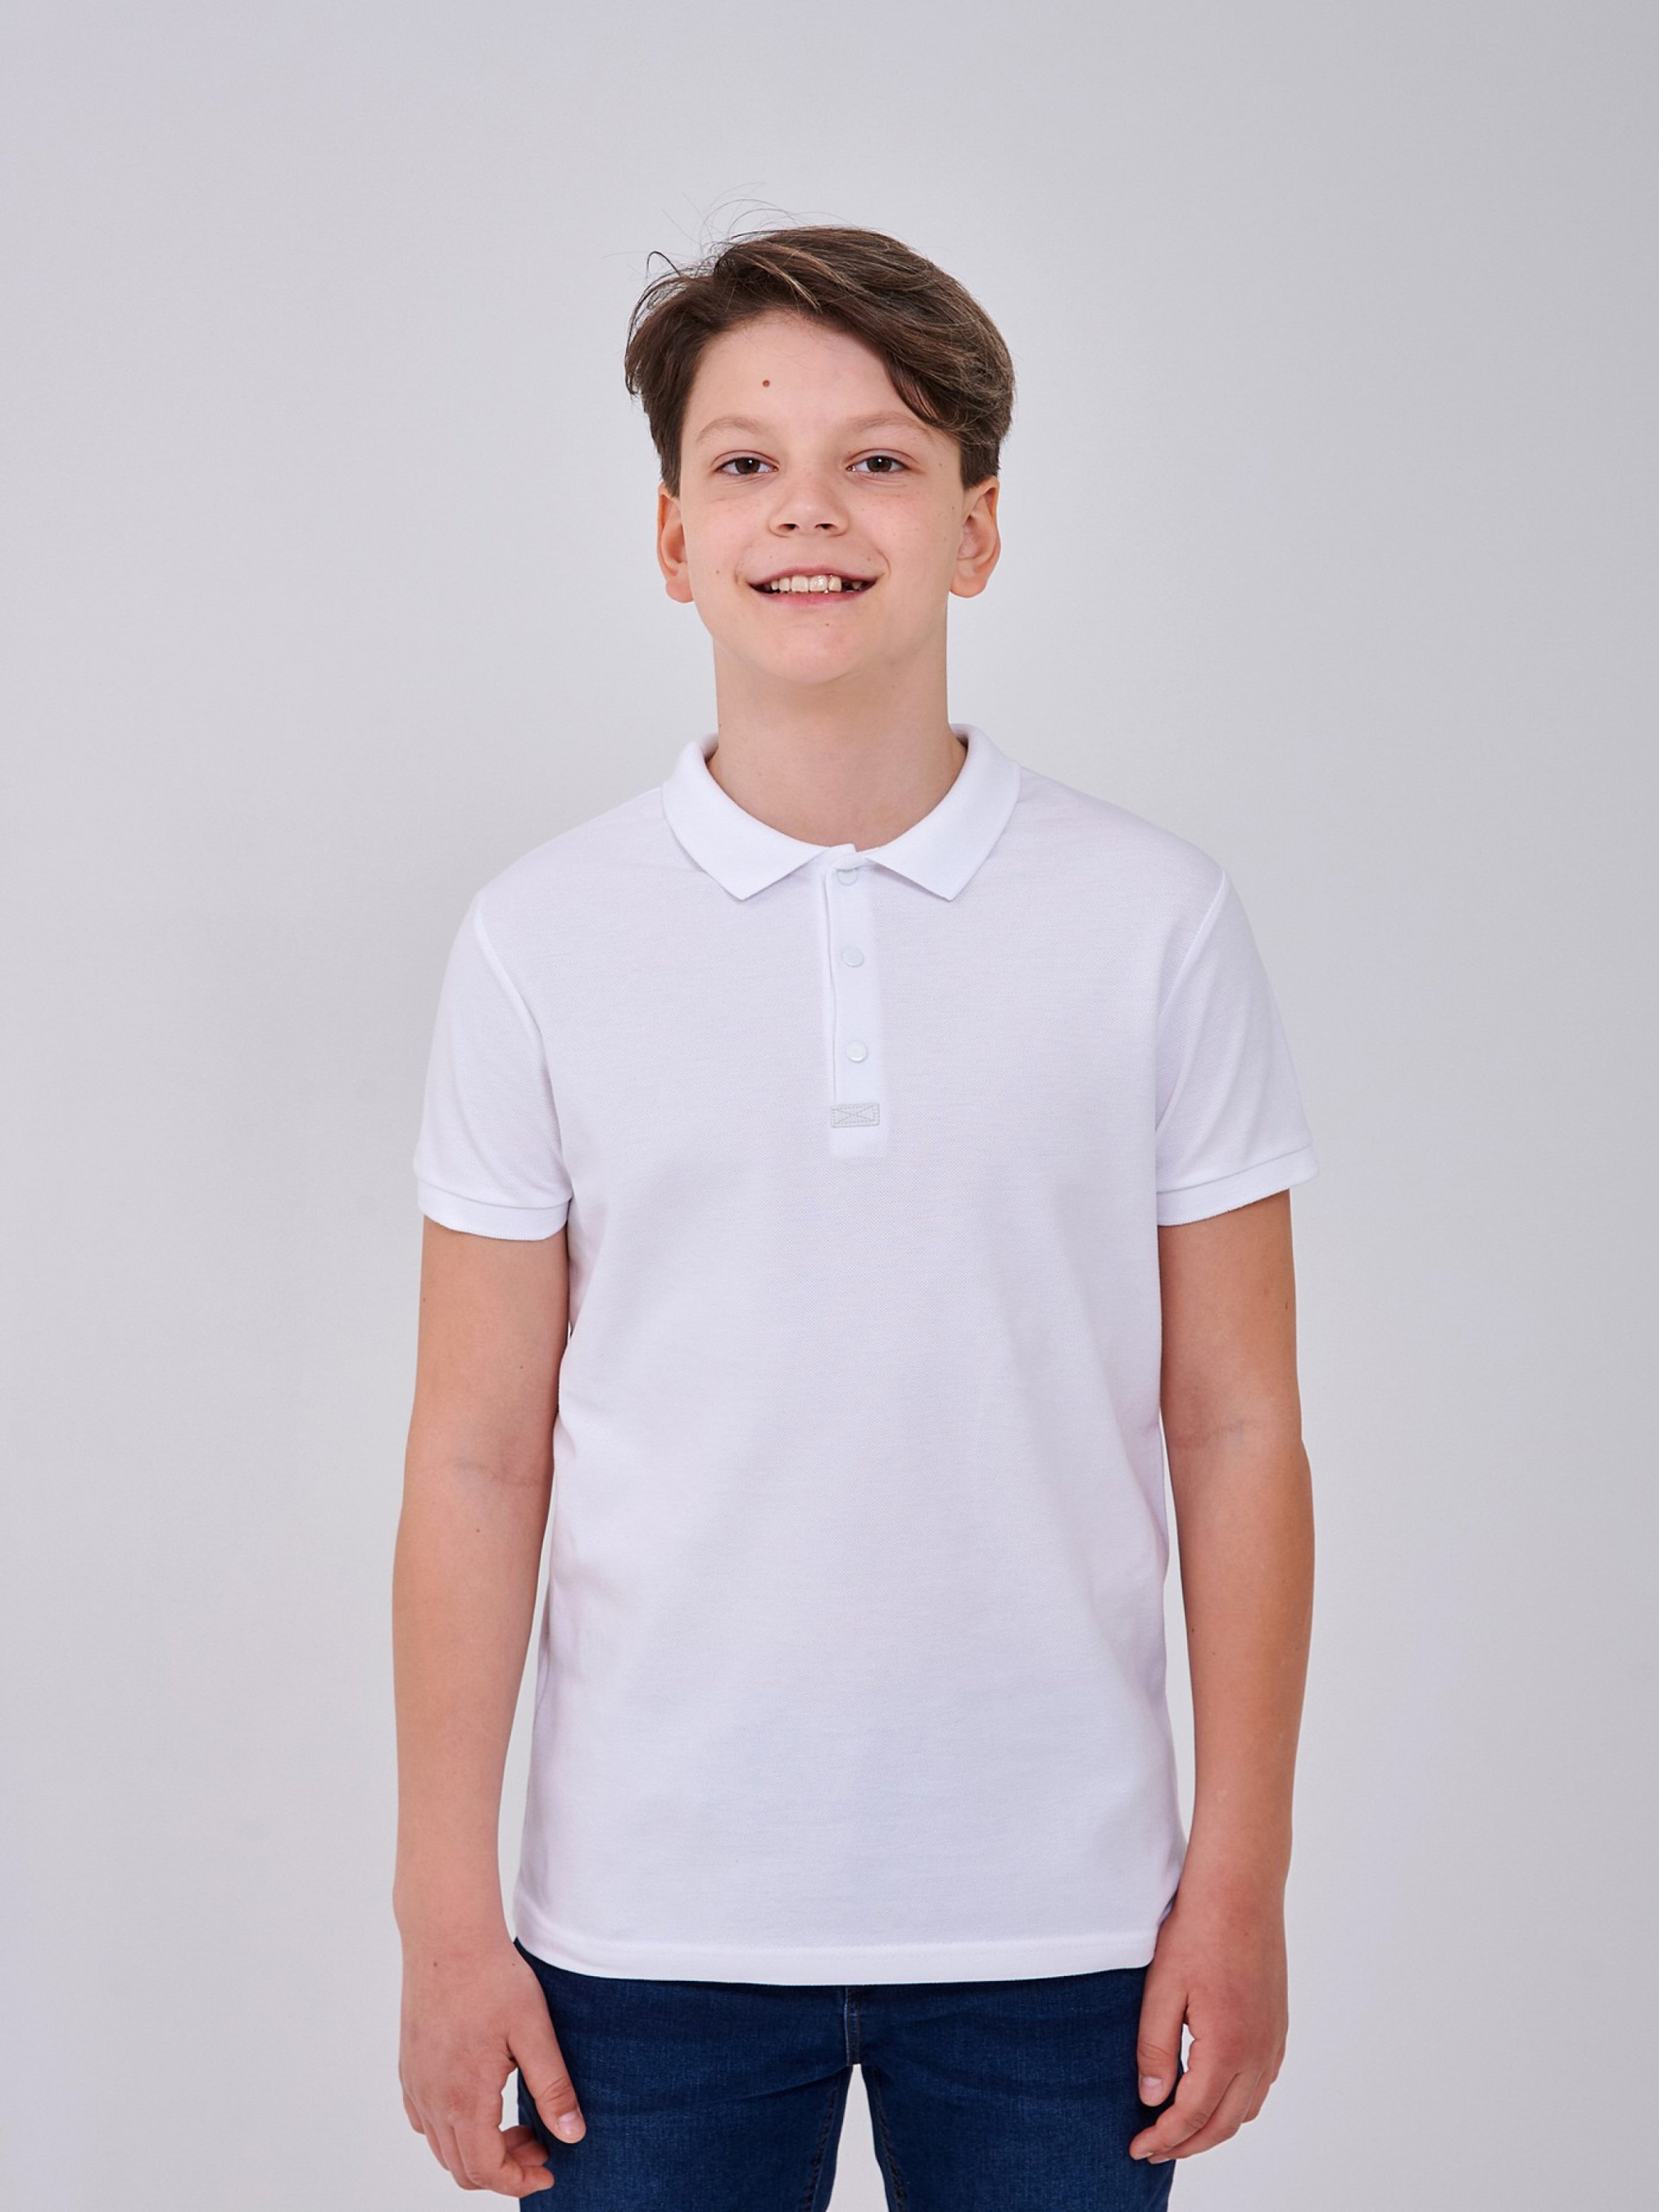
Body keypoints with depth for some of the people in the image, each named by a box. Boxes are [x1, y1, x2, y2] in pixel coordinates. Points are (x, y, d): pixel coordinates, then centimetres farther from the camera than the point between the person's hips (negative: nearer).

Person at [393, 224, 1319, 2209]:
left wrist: (1242, 1877, -1)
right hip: (649, 1917, 0)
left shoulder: (1159, 923, -1)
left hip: (1058, 1913, 0)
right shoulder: (542, 942, -1)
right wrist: (445, 1904, 0)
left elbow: (1236, 1429, 1)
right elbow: (476, 1456, 1)